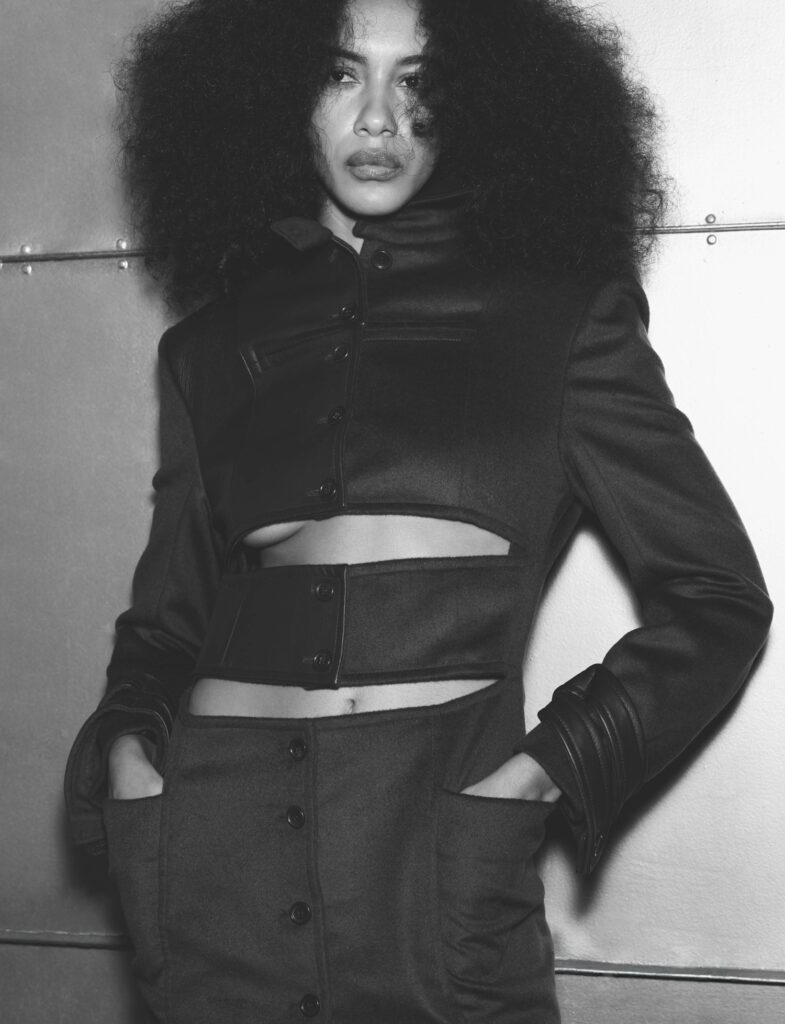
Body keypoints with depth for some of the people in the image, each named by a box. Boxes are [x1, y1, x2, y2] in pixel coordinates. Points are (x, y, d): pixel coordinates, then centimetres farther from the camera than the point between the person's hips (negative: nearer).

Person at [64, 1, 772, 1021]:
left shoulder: (555, 315, 4)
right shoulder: (214, 341, 12)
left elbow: (717, 595, 4)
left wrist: (550, 766, -6)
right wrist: (127, 739, -2)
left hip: (441, 831, -2)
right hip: (216, 844, 3)